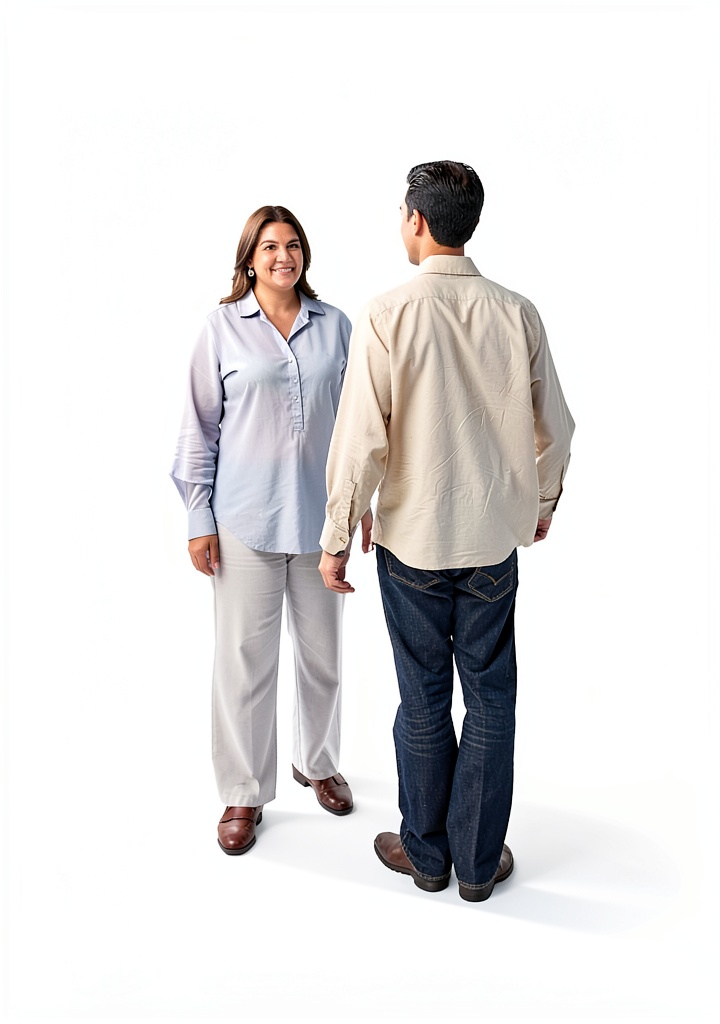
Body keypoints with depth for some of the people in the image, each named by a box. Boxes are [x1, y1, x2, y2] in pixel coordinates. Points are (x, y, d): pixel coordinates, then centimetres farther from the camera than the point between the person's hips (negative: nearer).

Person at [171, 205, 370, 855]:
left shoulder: (334, 326, 5)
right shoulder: (223, 327, -1)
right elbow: (200, 429, 0)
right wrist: (199, 520, -3)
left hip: (321, 515, 3)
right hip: (245, 518, -2)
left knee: (323, 650, 13)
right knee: (245, 657, 4)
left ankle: (318, 762, 37)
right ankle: (244, 793, 23)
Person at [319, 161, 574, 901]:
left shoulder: (386, 316, -13)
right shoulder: (518, 314, -3)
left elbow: (361, 441, -14)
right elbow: (554, 426, 4)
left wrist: (335, 540, -3)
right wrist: (543, 500, 22)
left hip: (413, 538, -2)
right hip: (494, 538, 3)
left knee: (423, 699, 12)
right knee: (490, 697, 14)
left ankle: (425, 854, 31)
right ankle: (478, 862, 28)